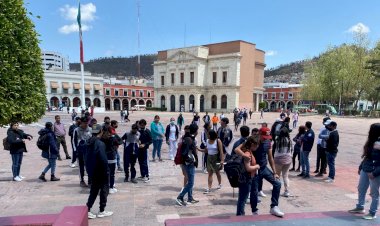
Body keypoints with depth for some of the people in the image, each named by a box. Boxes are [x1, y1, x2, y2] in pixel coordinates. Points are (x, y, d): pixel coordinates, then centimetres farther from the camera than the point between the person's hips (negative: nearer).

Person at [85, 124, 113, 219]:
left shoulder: (90, 143, 4)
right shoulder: (100, 144, -21)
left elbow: (87, 157, 10)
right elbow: (103, 159, -24)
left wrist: (89, 169, 15)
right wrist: (107, 171, -13)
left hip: (92, 171, 7)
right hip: (100, 172, -7)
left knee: (94, 190, 18)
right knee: (104, 189, 8)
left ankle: (87, 210, 16)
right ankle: (101, 211, 17)